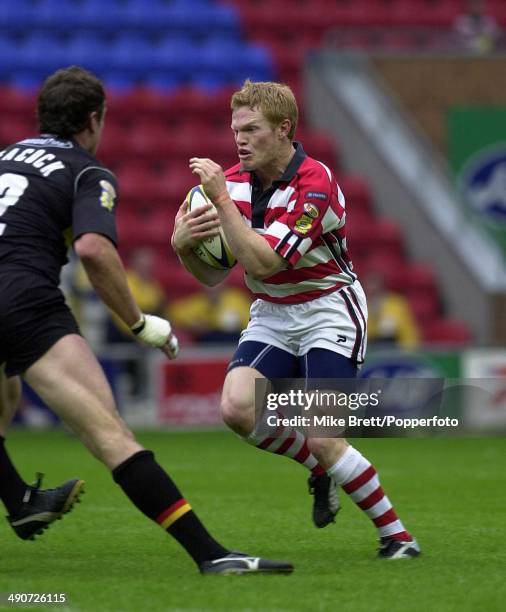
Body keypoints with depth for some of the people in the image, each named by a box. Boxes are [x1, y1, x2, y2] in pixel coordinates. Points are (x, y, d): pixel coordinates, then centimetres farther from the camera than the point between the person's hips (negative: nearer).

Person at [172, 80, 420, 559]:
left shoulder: (315, 183, -23)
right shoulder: (234, 181, -2)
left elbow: (262, 261, -31)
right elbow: (213, 275, 3)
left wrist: (221, 200, -32)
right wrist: (183, 246, -17)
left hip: (327, 312, -6)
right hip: (272, 315, 6)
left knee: (324, 439, -19)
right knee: (237, 408, -20)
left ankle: (396, 535, -1)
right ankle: (320, 468, 7)